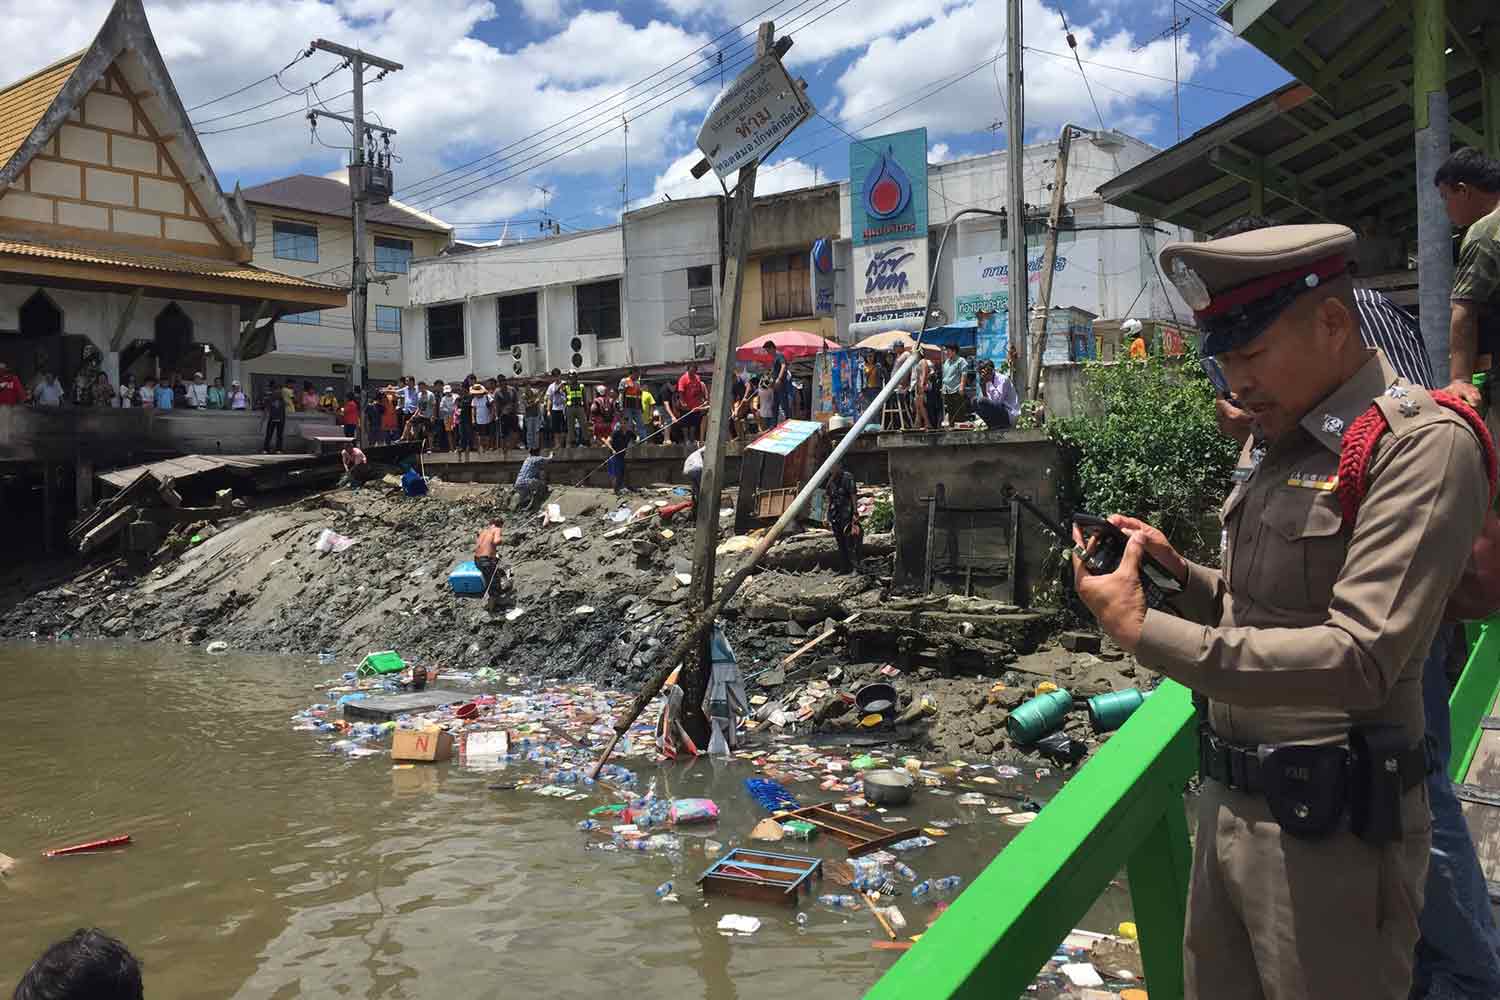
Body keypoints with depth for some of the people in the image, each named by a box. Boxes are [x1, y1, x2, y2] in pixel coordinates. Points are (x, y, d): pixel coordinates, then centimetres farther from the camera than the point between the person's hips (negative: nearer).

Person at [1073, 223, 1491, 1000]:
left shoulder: (1421, 444, -16)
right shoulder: (1276, 443, 12)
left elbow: (1358, 660, -26)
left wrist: (1144, 630, -24)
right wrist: (1178, 573, 0)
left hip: (1330, 827, -8)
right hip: (1228, 801, 8)